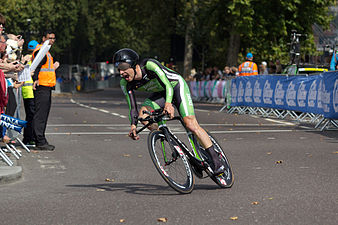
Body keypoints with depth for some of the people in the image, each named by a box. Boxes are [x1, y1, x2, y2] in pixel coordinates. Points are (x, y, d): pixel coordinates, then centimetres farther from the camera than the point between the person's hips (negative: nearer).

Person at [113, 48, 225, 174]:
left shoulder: (149, 65, -33)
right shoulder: (125, 83, -15)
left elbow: (168, 85, -41)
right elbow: (132, 107, -14)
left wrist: (168, 103, -59)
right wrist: (133, 125, -32)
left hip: (177, 86, -6)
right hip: (160, 93, 6)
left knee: (191, 124, -20)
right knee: (142, 115, -19)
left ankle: (216, 160, -12)